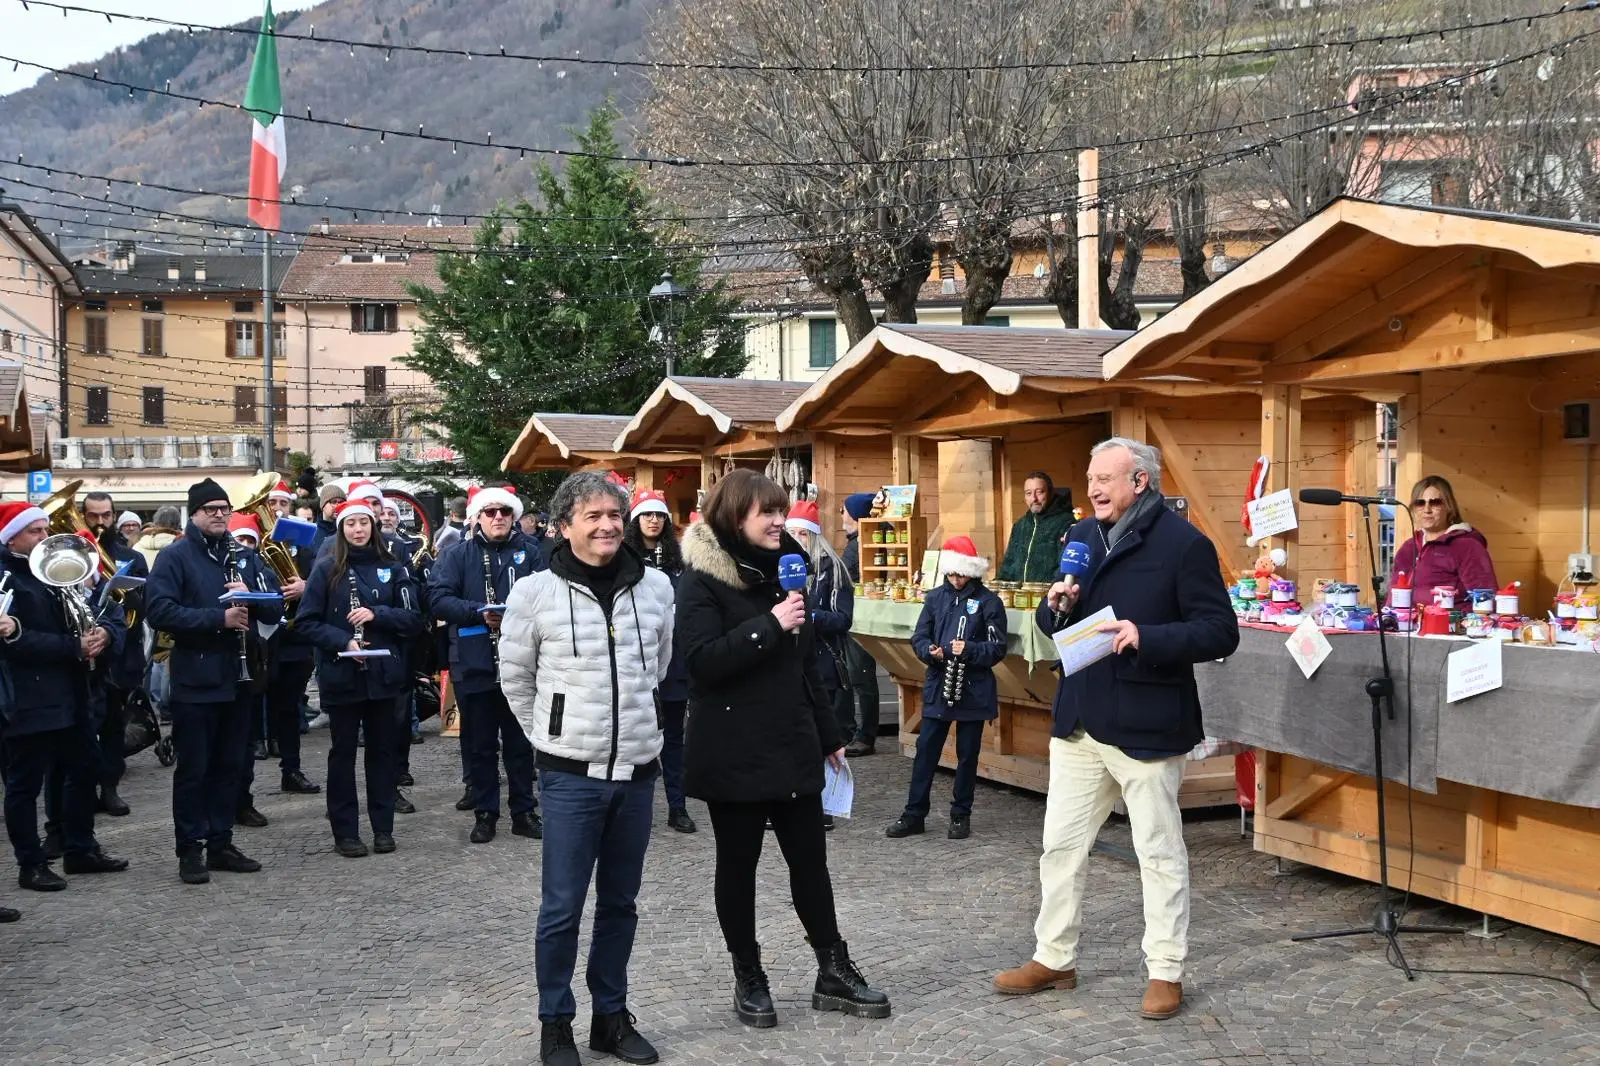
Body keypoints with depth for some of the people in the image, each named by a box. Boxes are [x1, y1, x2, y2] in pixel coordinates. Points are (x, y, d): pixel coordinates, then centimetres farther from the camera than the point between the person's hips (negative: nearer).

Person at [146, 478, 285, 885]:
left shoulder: (244, 557, 11)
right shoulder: (174, 556, -4)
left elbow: (276, 609, 8)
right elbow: (160, 611, -17)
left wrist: (249, 597, -13)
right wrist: (219, 617, -23)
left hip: (238, 678, 5)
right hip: (195, 680, -5)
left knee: (230, 766, 11)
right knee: (193, 768, 1)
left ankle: (221, 843, 21)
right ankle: (190, 850, 10)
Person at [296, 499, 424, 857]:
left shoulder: (392, 568, 4)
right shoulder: (327, 570, -1)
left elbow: (413, 619, 1)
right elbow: (306, 623, -3)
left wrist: (376, 614, -14)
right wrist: (343, 642, -16)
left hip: (384, 675, 2)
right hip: (341, 676, -2)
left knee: (383, 749, 8)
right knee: (343, 752, 5)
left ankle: (383, 827, 19)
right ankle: (345, 832, 13)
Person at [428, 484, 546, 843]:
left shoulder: (529, 554, 7)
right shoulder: (458, 555, 3)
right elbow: (438, 598, -8)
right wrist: (480, 612, -19)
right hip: (474, 665, -1)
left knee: (520, 742, 10)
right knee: (479, 745, 7)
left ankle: (524, 811, 21)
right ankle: (485, 814, 19)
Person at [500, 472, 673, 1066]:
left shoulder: (657, 587, 0)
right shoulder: (535, 592, -9)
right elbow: (515, 677, 4)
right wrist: (549, 738, 6)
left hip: (638, 770, 3)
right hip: (570, 774, -3)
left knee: (620, 903, 14)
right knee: (562, 907, 2)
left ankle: (612, 1016, 27)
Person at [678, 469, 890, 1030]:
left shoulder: (781, 570, 11)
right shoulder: (703, 578, -10)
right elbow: (701, 658, -22)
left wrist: (828, 735, 18)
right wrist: (769, 625, -27)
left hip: (792, 743, 6)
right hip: (734, 750, -6)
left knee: (810, 858, 8)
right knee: (738, 863, 7)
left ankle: (834, 972, 18)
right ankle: (748, 978, 20)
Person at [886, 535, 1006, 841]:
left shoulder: (989, 602, -5)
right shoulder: (936, 597, 6)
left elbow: (997, 648, -7)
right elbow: (919, 637, 6)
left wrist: (968, 650, -23)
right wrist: (930, 651, -15)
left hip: (973, 691, -3)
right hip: (938, 687, 3)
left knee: (967, 753, 8)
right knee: (925, 749, 4)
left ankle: (961, 815, 19)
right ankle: (914, 814, 11)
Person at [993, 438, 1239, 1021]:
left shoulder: (1184, 543, -11)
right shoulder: (1081, 537, 9)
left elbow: (1220, 632, -14)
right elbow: (1051, 623, 17)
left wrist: (1146, 638, -26)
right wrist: (1057, 605, -7)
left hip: (1145, 726, -6)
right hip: (1079, 721, 6)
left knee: (1159, 852, 6)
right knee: (1061, 846, 13)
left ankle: (1165, 971, 19)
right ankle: (1053, 958, 27)